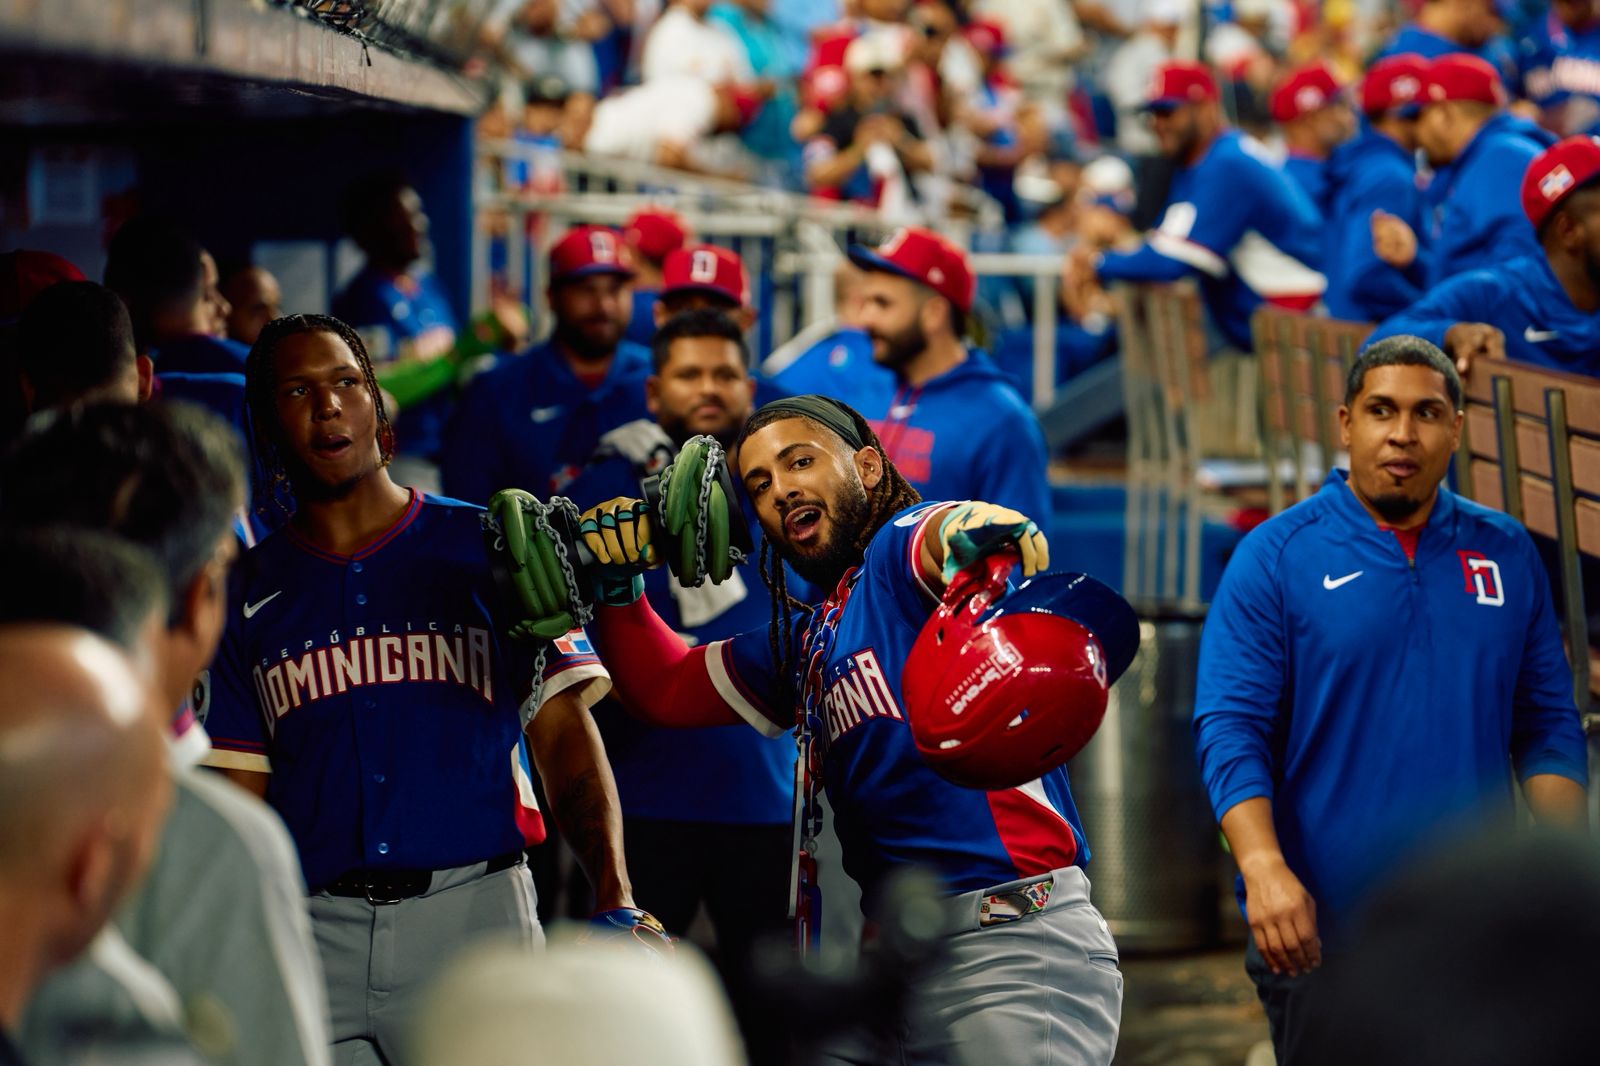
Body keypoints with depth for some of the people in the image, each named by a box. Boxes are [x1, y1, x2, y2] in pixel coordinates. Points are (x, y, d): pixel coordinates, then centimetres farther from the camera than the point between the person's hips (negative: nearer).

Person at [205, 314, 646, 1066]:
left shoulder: (486, 548, 8)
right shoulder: (252, 593, 12)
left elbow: (564, 735, 2)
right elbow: (241, 793, 10)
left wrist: (615, 901, -13)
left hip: (473, 902, -1)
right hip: (315, 930, 1)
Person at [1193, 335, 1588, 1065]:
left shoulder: (1506, 552, 8)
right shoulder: (1274, 558, -3)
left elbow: (1547, 723, 11)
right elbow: (1230, 727, -9)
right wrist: (1262, 867, -23)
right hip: (1320, 930, -3)